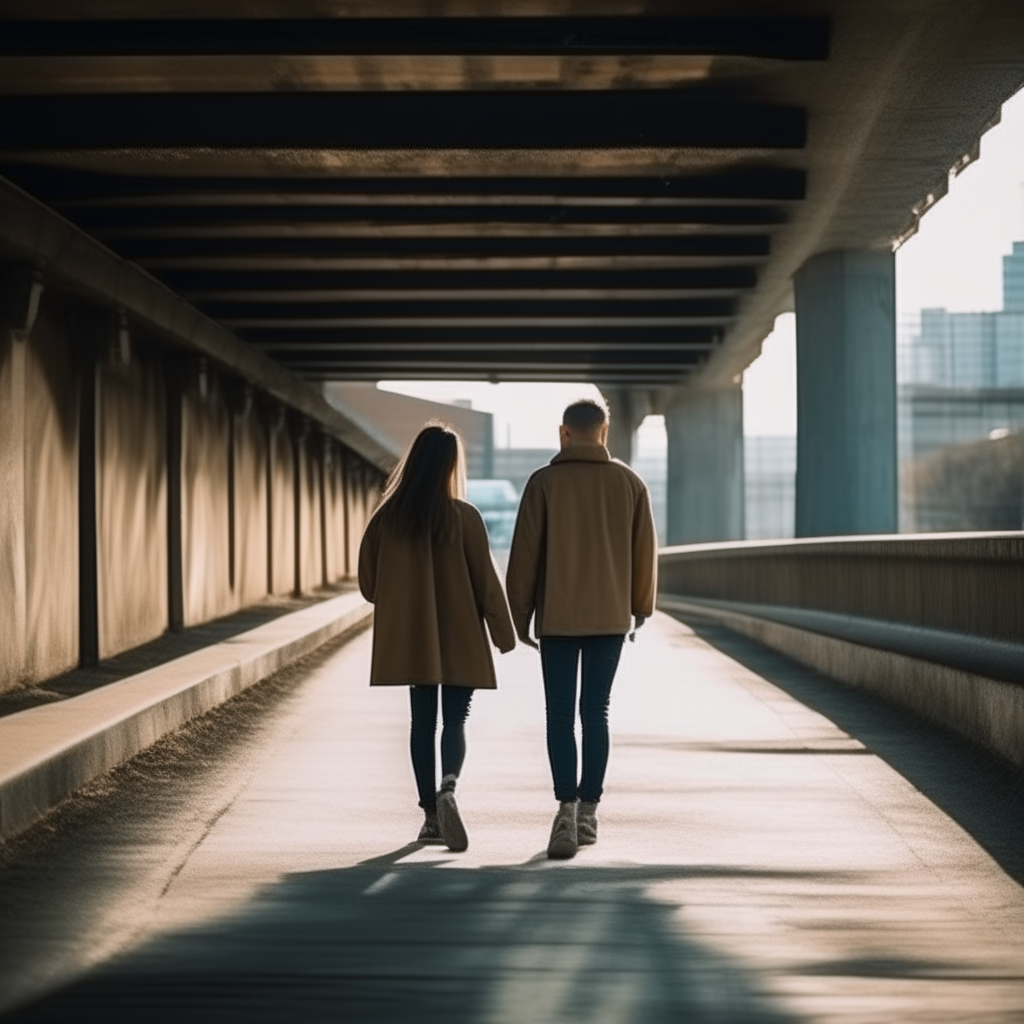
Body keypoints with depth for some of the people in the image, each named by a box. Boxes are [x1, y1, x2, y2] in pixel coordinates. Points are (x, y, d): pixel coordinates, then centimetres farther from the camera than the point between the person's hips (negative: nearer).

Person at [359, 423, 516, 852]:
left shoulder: (389, 516, -3)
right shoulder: (463, 516, -11)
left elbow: (368, 582, 4)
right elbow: (486, 580, -7)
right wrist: (503, 633, 2)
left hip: (411, 639, 3)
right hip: (459, 637, -3)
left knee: (423, 722, 11)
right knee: (455, 720, 3)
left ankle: (431, 815, 12)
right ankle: (448, 789, -23)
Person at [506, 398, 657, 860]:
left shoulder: (544, 483, -5)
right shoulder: (629, 483, 2)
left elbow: (525, 554, -5)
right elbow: (645, 549, 6)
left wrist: (519, 616, 4)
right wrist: (641, 606, 20)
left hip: (557, 617, -2)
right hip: (610, 616, 2)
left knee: (560, 715, 1)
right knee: (596, 712, 11)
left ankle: (567, 807, -14)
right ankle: (588, 811, 13)